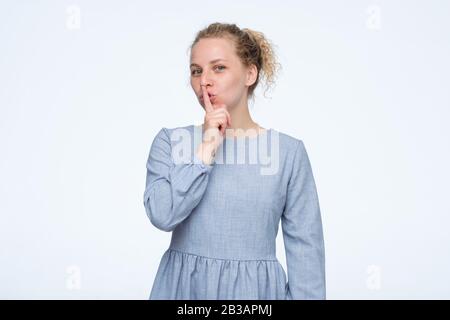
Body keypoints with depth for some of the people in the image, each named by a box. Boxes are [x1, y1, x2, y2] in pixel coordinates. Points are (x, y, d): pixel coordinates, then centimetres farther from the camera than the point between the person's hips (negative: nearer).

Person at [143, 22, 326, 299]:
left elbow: (305, 248, -4)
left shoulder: (289, 151, -5)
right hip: (183, 285, 1)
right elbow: (162, 215, -16)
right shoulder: (170, 141, -1)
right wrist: (207, 147, -16)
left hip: (255, 288, 0)